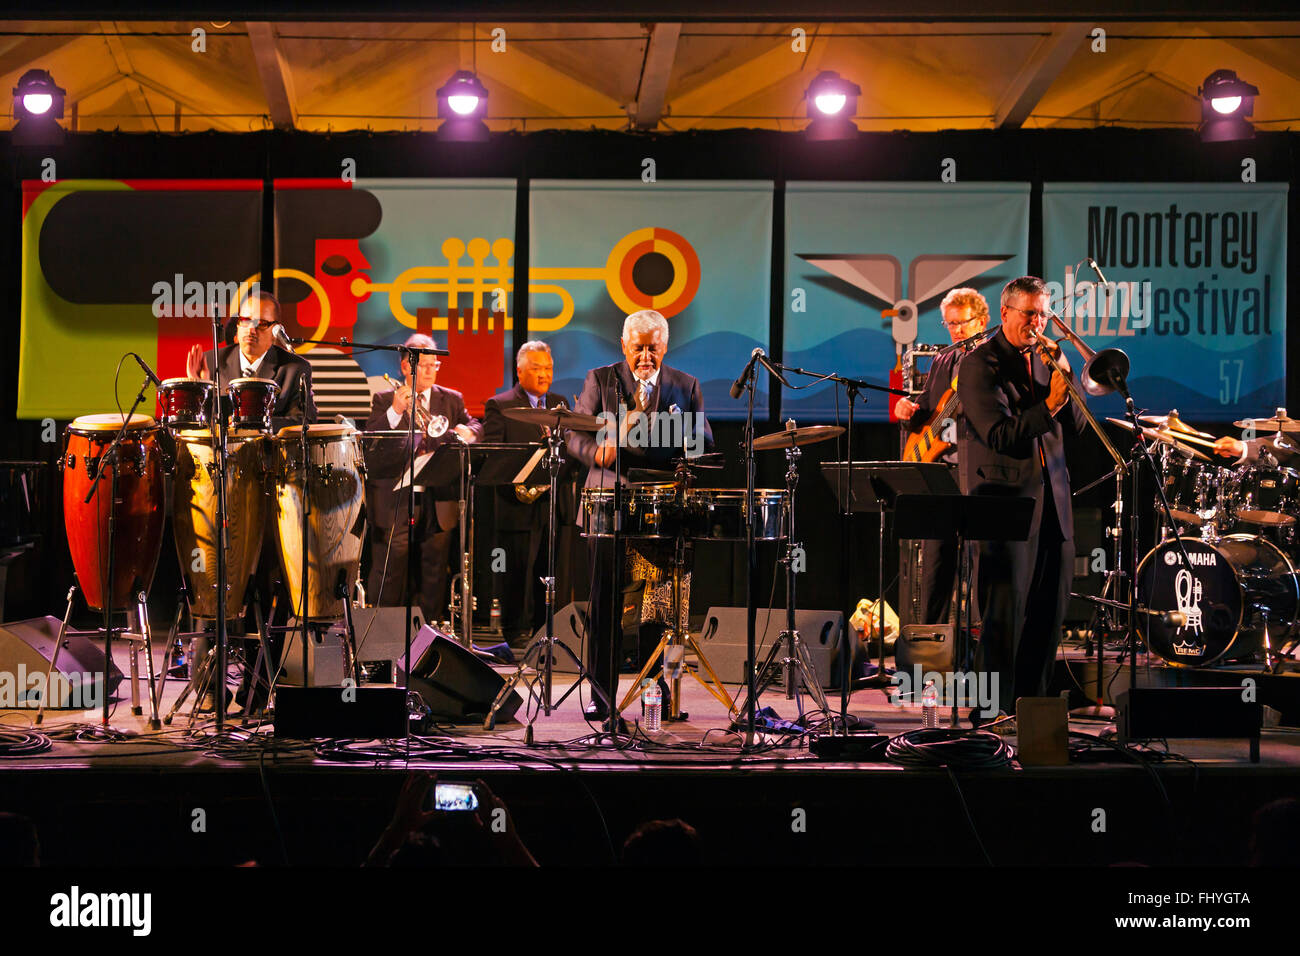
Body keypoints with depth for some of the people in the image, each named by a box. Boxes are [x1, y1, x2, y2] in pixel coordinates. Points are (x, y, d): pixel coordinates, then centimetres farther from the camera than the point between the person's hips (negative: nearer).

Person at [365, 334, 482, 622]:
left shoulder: (452, 399, 14)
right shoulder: (384, 400, 6)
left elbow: (476, 427, 6)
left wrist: (467, 430, -17)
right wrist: (395, 411, -19)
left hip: (438, 502, 3)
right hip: (395, 500, -3)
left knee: (434, 573, 6)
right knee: (389, 572, -4)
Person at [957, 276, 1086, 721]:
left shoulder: (1044, 359, 15)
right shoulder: (980, 365, -6)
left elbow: (1075, 426, 12)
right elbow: (1000, 435, -15)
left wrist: (1065, 387, -5)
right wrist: (1049, 405, -23)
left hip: (1052, 499, 7)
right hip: (1006, 498, -7)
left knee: (1048, 611, 10)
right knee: (1004, 613, -7)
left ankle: (1033, 703, 19)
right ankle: (993, 712, -1)